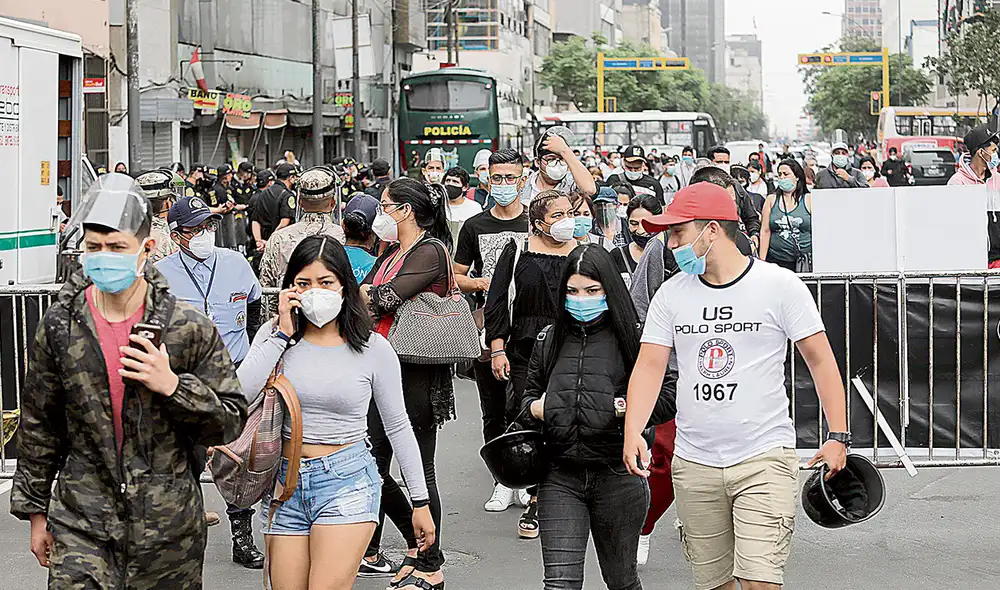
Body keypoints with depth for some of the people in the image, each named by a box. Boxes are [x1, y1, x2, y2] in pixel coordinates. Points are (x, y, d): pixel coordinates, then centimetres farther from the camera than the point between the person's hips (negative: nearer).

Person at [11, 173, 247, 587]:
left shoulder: (189, 327, -4)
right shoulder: (60, 325, 1)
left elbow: (231, 421, 0)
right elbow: (38, 426, 10)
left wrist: (172, 385, -16)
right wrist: (35, 511, 12)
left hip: (169, 526, 0)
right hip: (81, 525, 1)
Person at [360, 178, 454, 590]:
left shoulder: (430, 251, -11)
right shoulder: (391, 253, 18)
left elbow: (385, 298, -19)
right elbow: (363, 293, 9)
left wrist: (367, 295, -3)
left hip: (417, 374, -9)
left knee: (419, 470, -2)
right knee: (373, 464, 9)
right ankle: (417, 544, 25)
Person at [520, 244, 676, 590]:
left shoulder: (632, 337, -3)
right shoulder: (549, 340, 10)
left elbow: (671, 393, -2)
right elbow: (530, 392, 24)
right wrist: (533, 408, 2)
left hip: (617, 475, -2)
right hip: (560, 476, 2)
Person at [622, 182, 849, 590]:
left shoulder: (780, 285, -4)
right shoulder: (671, 294, 7)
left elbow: (820, 360, 0)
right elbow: (650, 365, 4)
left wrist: (838, 437, -5)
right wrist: (632, 433, -12)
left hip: (765, 458, -4)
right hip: (694, 464, 4)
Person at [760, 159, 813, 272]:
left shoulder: (809, 200, 5)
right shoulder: (771, 200, 11)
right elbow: (765, 231, 7)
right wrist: (761, 261, 0)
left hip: (805, 261, -1)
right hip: (776, 261, 1)